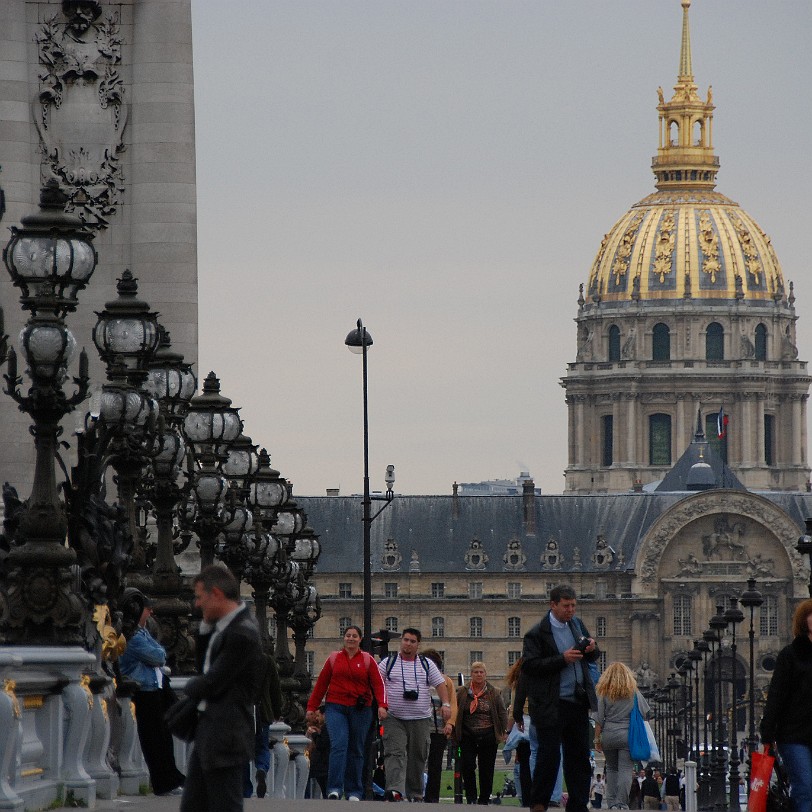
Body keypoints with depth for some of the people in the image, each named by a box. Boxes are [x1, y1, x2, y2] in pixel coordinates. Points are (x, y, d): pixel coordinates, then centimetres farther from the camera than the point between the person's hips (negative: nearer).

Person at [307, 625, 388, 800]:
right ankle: (335, 789, -20)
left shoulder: (367, 660, 8)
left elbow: (378, 684, 0)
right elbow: (321, 684, 10)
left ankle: (354, 792, 13)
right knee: (338, 745, -16)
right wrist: (312, 707, 6)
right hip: (336, 707, -1)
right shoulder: (334, 658, 10)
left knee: (356, 750, 5)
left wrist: (382, 705, -14)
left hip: (361, 710, 1)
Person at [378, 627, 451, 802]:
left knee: (417, 757, 6)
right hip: (394, 719, -2)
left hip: (420, 719, 2)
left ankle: (415, 793, 16)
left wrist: (445, 704, -7)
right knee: (395, 754, -17)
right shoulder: (388, 663, 7)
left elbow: (440, 684, 7)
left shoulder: (427, 665, 11)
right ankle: (395, 790, -30)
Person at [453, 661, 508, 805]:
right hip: (468, 736, 0)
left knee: (486, 769, 3)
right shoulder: (462, 692, 5)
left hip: (488, 735, 0)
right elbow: (455, 712, 6)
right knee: (467, 766, -10)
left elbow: (502, 713, 7)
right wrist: (455, 732, 0)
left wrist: (503, 731, 0)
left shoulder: (494, 693, 5)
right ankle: (471, 797, 0)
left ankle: (484, 799, 11)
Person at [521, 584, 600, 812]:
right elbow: (529, 666, -17)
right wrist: (562, 659, -22)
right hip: (551, 706, -6)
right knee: (549, 756, -5)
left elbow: (592, 657, 21)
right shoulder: (537, 634, -9)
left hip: (577, 703, 6)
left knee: (580, 757, 7)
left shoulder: (576, 624, 12)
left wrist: (591, 649, -3)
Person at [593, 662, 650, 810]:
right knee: (625, 770, -2)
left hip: (608, 735, 1)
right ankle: (622, 804, -10)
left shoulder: (604, 694, 0)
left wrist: (597, 739, 7)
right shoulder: (634, 693, 1)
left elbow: (599, 719, 0)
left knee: (611, 769, 14)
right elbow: (644, 713, 7)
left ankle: (611, 803, 10)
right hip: (627, 735, -1)